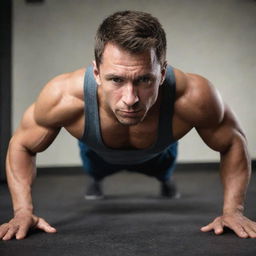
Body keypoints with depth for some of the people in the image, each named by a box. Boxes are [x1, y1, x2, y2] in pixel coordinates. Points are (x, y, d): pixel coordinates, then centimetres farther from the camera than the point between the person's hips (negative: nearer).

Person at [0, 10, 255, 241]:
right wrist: (23, 211, -35)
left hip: (157, 153, 1)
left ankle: (165, 179, 72)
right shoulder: (63, 96, -47)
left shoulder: (193, 96, -48)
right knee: (95, 171, 36)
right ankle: (95, 181, 72)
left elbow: (233, 142, -26)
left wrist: (232, 211, -33)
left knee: (163, 172, 37)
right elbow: (21, 145, -25)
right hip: (98, 153, 0)